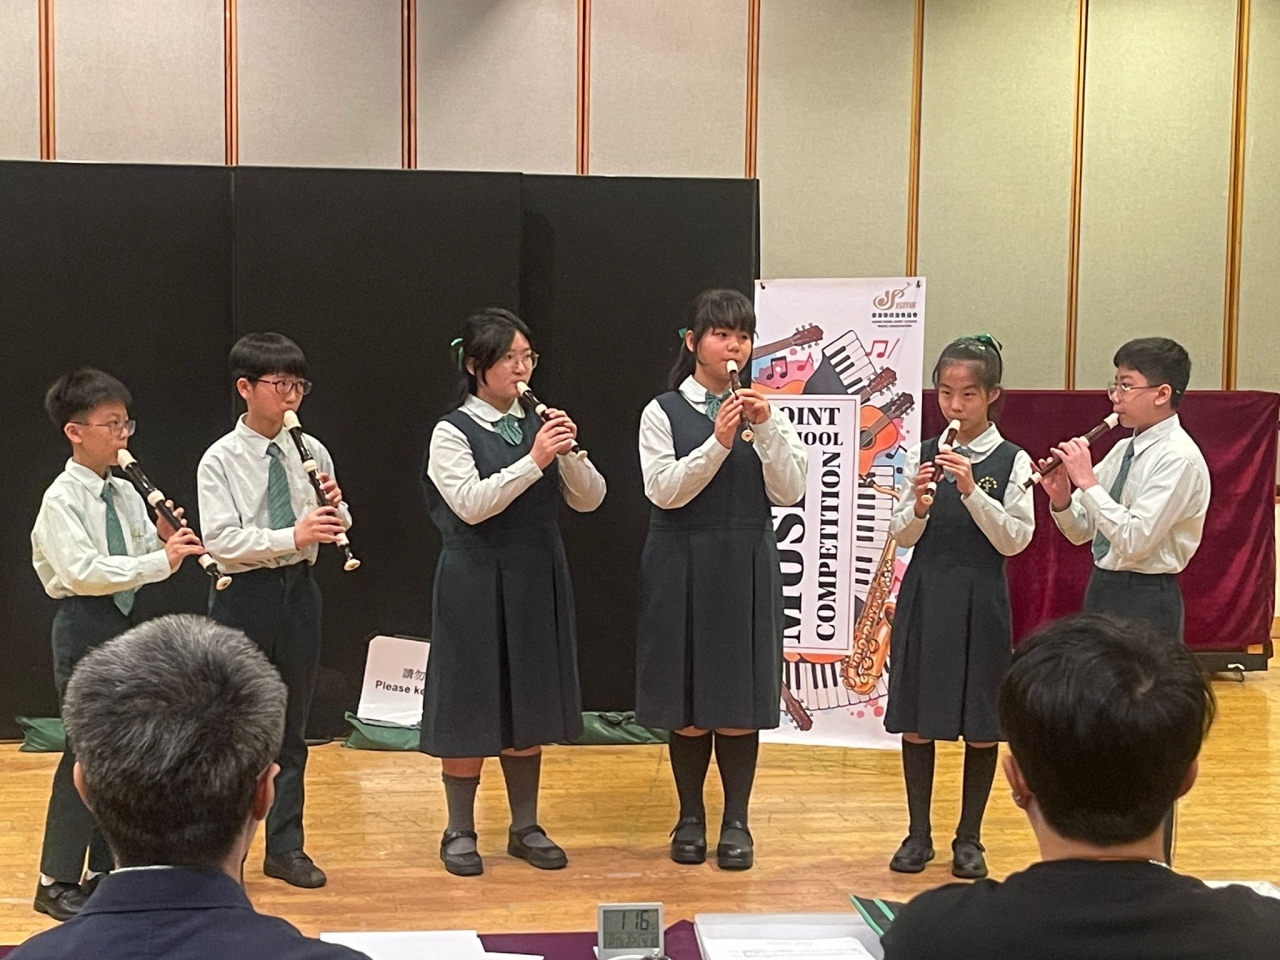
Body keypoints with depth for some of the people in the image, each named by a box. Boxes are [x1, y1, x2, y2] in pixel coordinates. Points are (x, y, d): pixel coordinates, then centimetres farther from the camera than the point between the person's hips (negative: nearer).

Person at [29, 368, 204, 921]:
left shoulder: (124, 494, 9)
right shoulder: (61, 500, -14)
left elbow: (146, 557, 11)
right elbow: (83, 572, -26)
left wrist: (170, 543, -10)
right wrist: (161, 561, -28)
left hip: (124, 622, 8)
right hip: (83, 628, -8)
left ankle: (105, 872, 22)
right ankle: (56, 882, 2)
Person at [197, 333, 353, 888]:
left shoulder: (310, 452, 4)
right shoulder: (220, 460, -8)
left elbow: (337, 528, 11)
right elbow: (221, 540, -17)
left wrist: (334, 510, -11)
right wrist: (293, 536, -26)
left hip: (298, 591, 4)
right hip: (244, 594, -4)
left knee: (292, 726, 11)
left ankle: (286, 847, 20)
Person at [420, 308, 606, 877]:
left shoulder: (538, 425, 6)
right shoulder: (453, 432, -7)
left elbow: (589, 499, 2)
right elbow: (471, 504, -21)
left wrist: (569, 454, -16)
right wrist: (533, 461, -26)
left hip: (538, 578, 5)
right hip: (477, 581, -5)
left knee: (529, 703, 12)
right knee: (471, 703, 3)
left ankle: (525, 826, 24)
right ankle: (460, 831, 16)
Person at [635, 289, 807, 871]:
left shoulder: (764, 409, 6)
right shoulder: (663, 412, -2)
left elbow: (789, 493, -2)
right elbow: (664, 491, -12)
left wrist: (765, 427, -15)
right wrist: (718, 441, -22)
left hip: (747, 566, 2)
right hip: (683, 565, -2)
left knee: (741, 699, 4)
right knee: (687, 700, 5)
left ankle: (737, 822, 15)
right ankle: (690, 817, 20)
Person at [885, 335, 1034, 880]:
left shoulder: (1012, 461, -4)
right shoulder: (921, 456, 3)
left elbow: (1014, 540, -10)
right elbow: (900, 537, 3)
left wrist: (972, 492, -21)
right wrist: (918, 507, -18)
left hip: (980, 599, -2)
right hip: (924, 595, 2)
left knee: (981, 723, 6)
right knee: (916, 718, 8)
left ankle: (969, 838, 19)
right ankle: (919, 834, 20)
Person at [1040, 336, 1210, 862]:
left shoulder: (1179, 459, -16)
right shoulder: (1123, 451, 8)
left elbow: (1134, 538, -25)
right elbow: (1081, 532, 12)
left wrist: (1087, 481, -20)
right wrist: (1061, 498, -7)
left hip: (1146, 601, -9)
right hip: (1104, 588, 9)